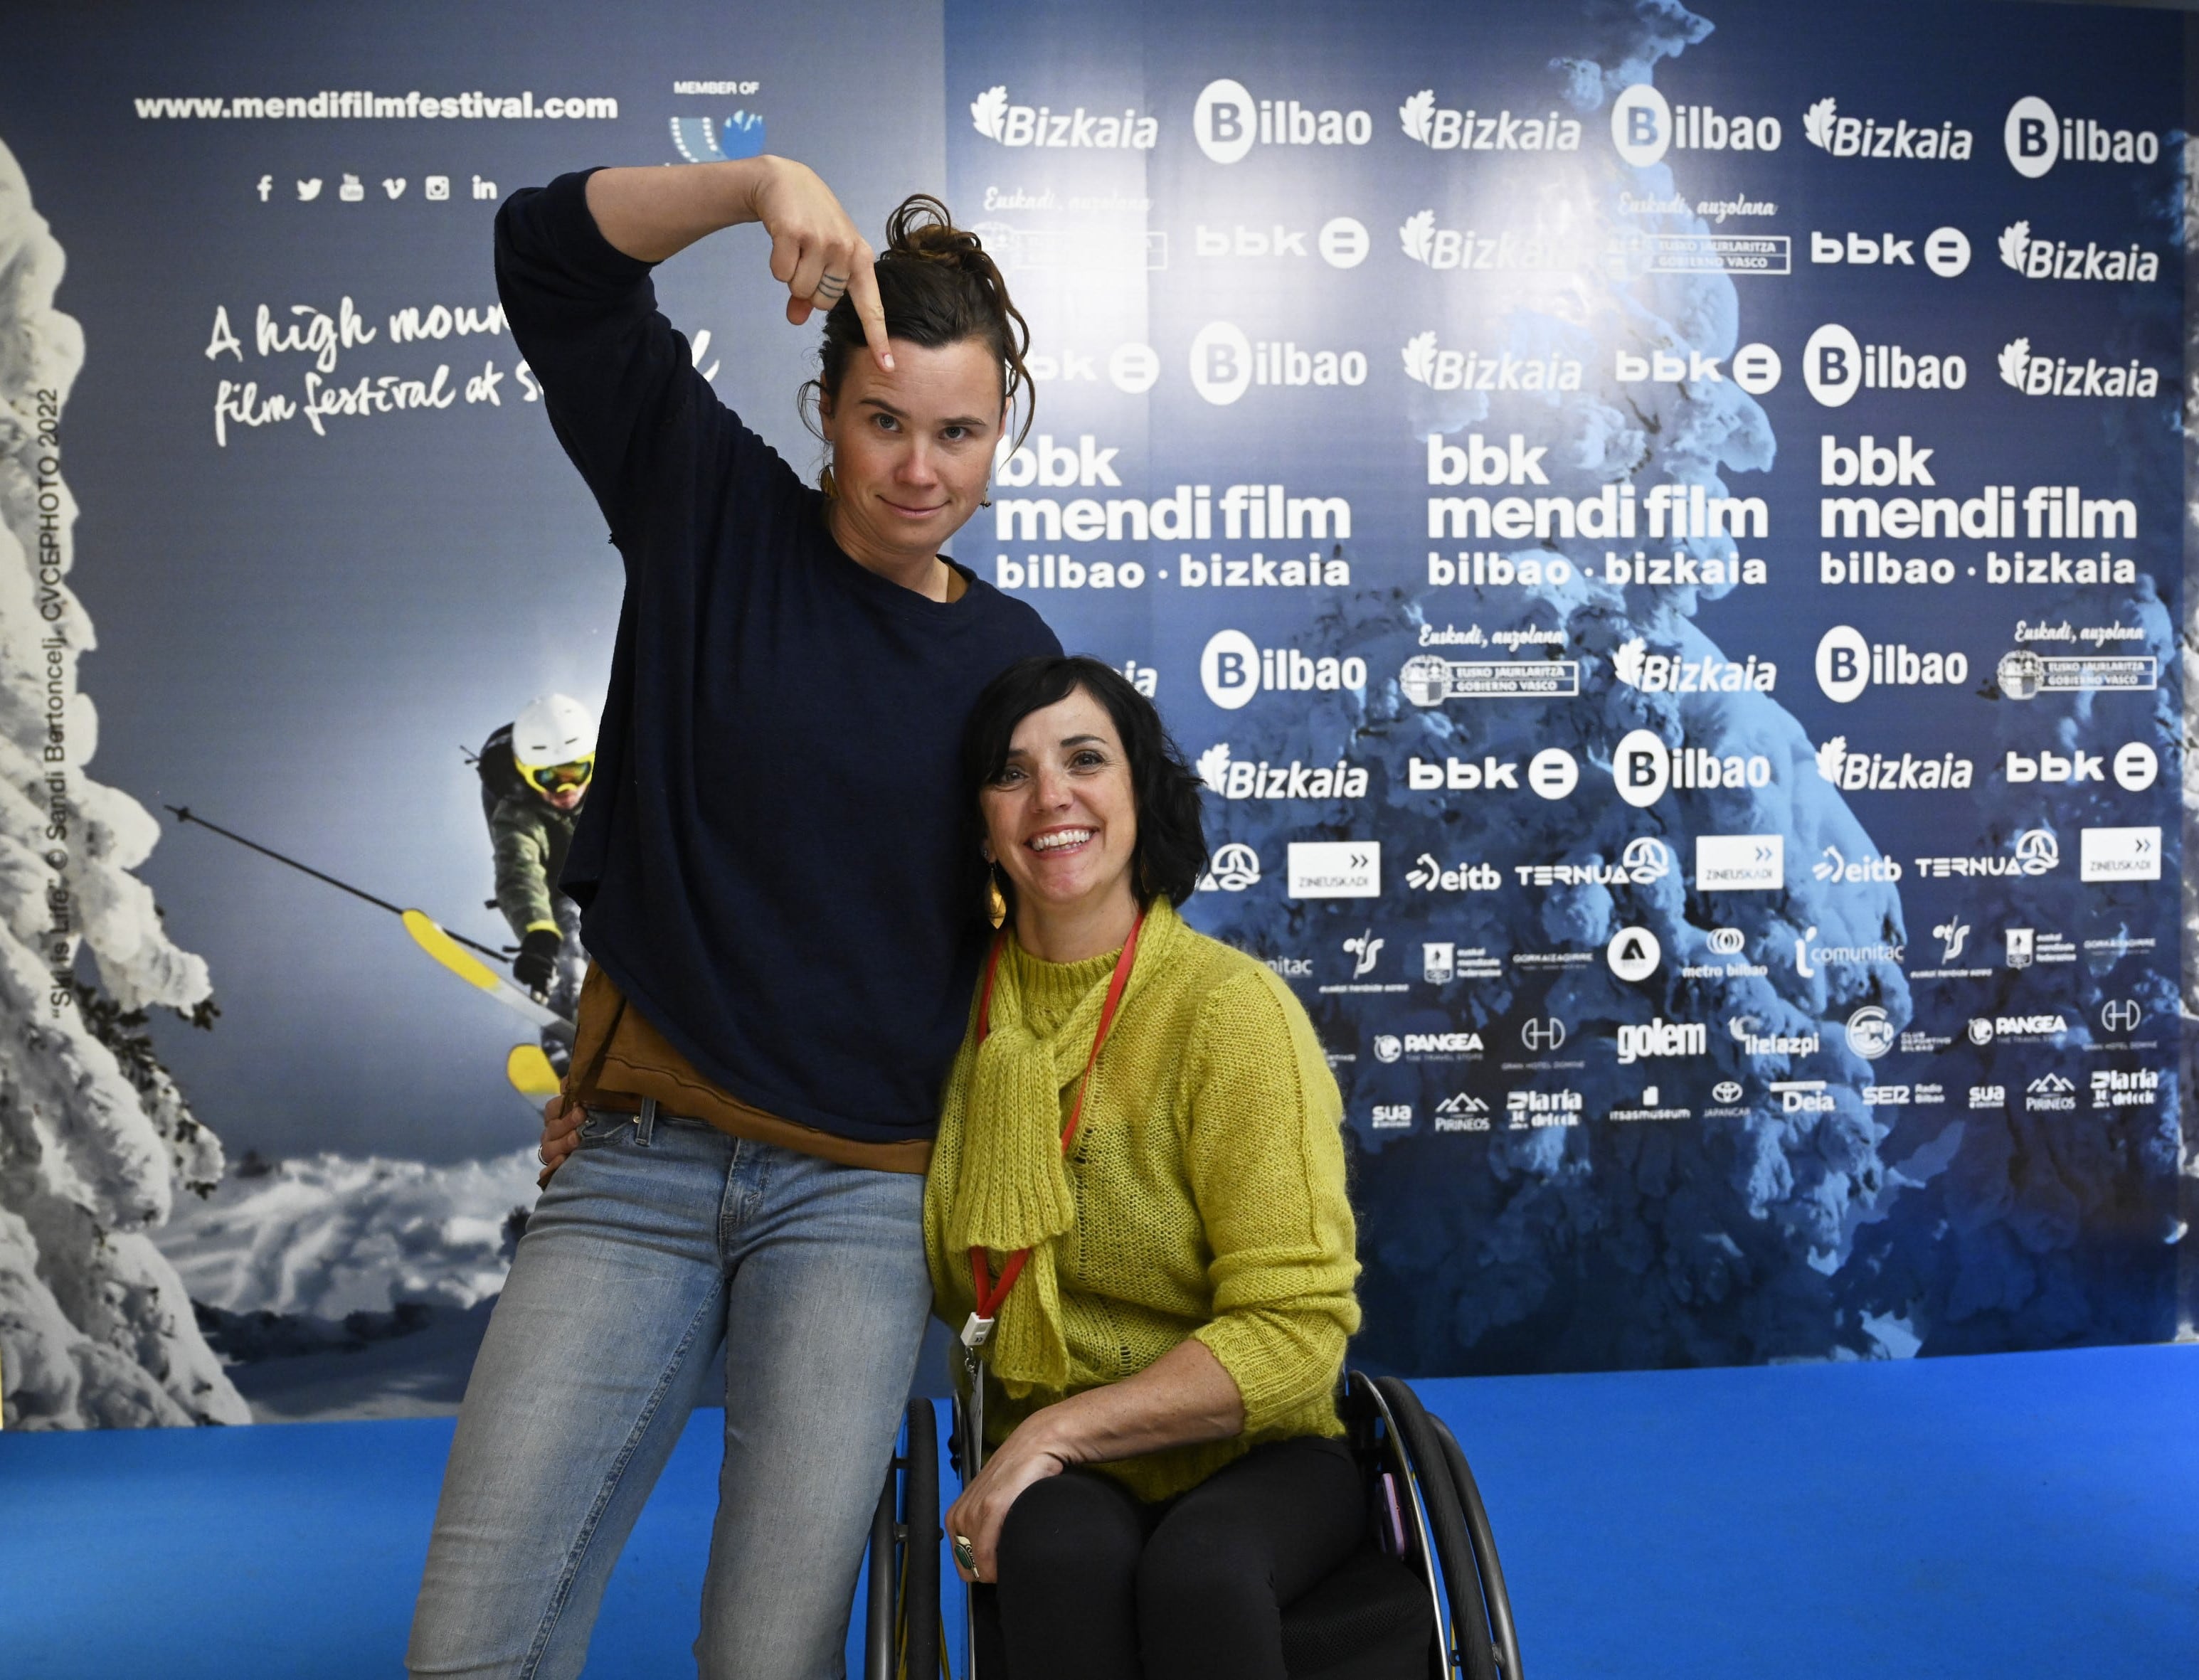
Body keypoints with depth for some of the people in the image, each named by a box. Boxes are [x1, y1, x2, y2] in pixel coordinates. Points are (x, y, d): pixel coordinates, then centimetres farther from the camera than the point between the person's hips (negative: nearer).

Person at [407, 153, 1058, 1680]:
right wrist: (763, 182, -17)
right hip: (636, 1166, 0)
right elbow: (552, 253, -2)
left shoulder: (1013, 657, 5)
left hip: (863, 1193, 0)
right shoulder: (716, 515, 2)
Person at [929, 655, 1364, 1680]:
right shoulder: (966, 1006, 1)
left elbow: (1294, 1331, -14)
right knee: (1061, 1546, -31)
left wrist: (1061, 1426, -20)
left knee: (1198, 1569, -34)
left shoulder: (1231, 1008, -13)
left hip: (1250, 1458, -2)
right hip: (1054, 1481, 2)